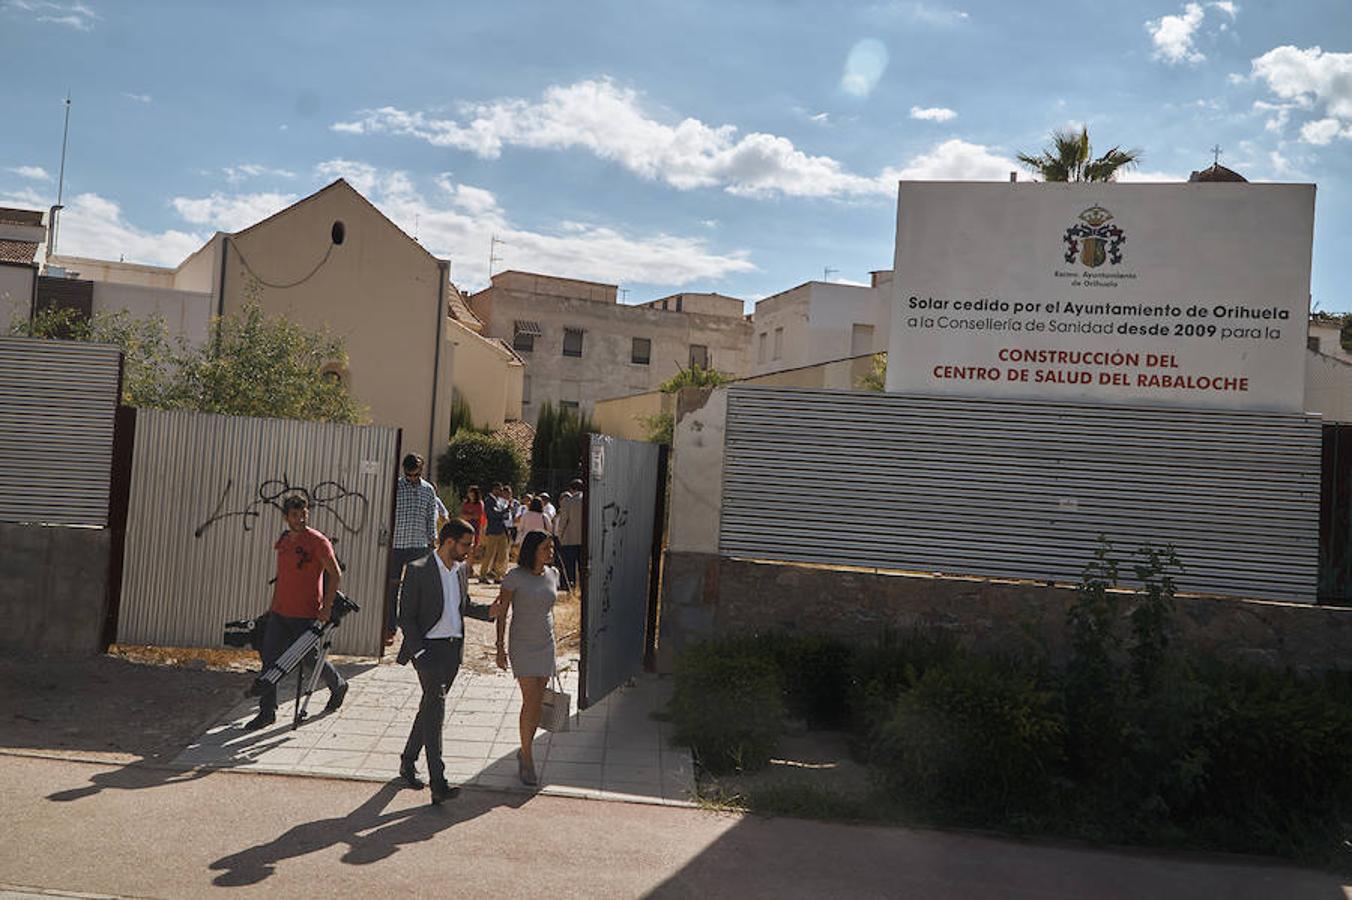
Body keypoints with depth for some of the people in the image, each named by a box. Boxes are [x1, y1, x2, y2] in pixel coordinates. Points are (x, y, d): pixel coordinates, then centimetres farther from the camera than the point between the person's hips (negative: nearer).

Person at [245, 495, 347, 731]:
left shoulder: (318, 542, -12)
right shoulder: (283, 541, 8)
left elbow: (335, 575, -11)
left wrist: (326, 607, -16)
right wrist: (274, 602, 19)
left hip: (306, 614, -6)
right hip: (279, 612, 6)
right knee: (269, 660, 1)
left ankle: (338, 686, 35)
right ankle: (267, 712, 9)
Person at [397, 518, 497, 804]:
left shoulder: (461, 569, 8)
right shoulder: (417, 570, -12)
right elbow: (406, 617, -10)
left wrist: (489, 611, 3)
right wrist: (419, 652, -17)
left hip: (454, 647, 7)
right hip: (429, 647, -7)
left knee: (430, 708, 16)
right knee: (436, 708, -13)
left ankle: (408, 762, 33)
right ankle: (438, 784, -15)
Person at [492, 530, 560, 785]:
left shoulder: (552, 574, 4)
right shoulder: (515, 577, -11)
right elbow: (501, 612, -7)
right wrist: (500, 647, -10)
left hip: (545, 645, 5)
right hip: (522, 646, -5)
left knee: (537, 703, 8)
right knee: (530, 702, -9)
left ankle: (525, 751, 25)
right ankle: (528, 759, 3)